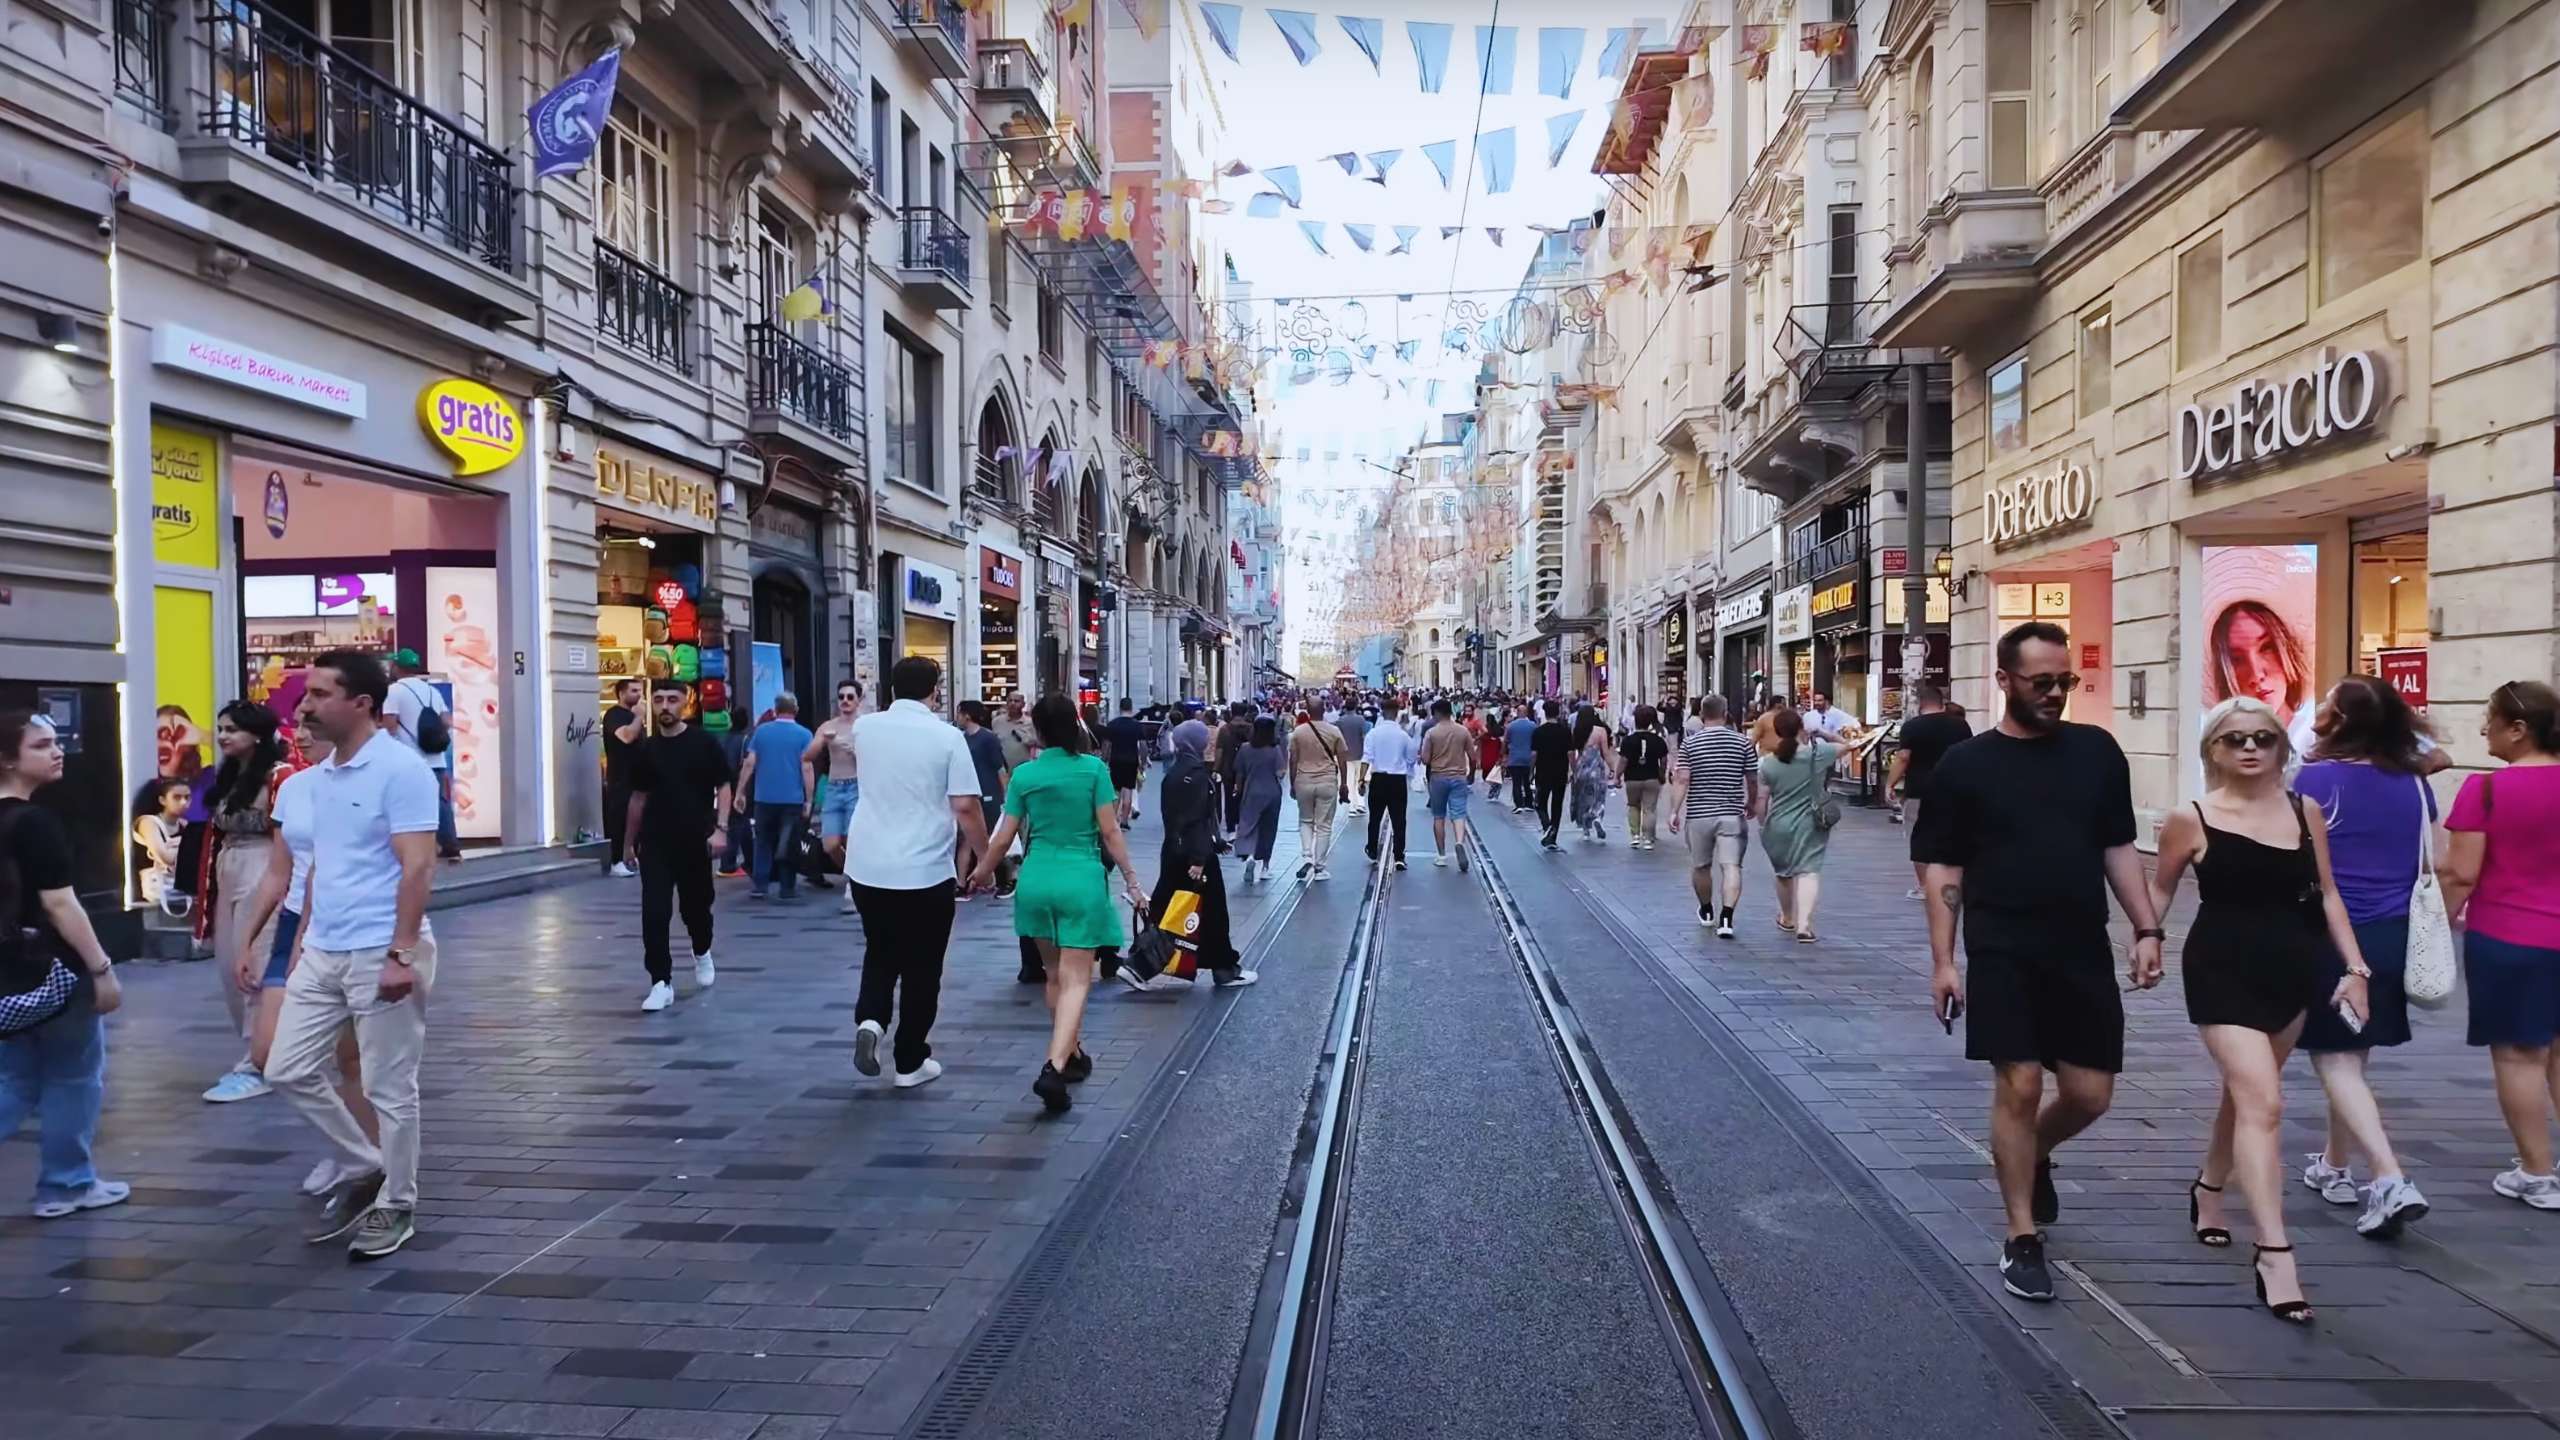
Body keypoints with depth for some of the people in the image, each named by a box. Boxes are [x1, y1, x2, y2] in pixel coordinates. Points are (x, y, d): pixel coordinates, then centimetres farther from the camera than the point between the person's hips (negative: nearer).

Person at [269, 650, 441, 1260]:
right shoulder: (319, 776, 12)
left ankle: (396, 1206, 17)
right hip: (321, 953, 8)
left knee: (389, 1089, 2)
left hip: (380, 954, -8)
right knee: (290, 1070, 10)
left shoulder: (401, 769, -15)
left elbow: (418, 866, -19)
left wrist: (402, 953, -23)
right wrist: (304, 937, 20)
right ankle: (362, 1169, 27)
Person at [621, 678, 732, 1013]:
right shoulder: (645, 750, 3)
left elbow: (723, 786, -3)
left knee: (696, 907, 13)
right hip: (655, 843, 1)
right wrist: (629, 841, 14)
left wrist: (719, 828, -15)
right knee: (654, 913, -8)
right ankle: (661, 982, -3)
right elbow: (639, 797, 12)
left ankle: (702, 953, 43)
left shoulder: (704, 743, -5)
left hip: (695, 842, -1)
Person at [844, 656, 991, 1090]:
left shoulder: (864, 727, 3)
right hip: (926, 871, -4)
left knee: (880, 952, 22)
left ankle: (869, 1019, -1)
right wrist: (984, 857, 0)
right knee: (921, 966, 10)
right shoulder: (947, 737, -10)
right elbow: (965, 807, -12)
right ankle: (910, 1062, 17)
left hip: (866, 867, 4)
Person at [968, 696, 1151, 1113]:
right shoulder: (1093, 768, -5)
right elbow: (1110, 832, -6)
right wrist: (1131, 879, 2)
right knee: (1076, 979, -3)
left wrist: (983, 869, 24)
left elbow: (1005, 836, 6)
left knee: (1055, 974, 19)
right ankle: (1054, 1066, -19)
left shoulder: (1024, 775, 1)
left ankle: (1072, 1053, 30)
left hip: (1037, 880, 3)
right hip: (1082, 880, -3)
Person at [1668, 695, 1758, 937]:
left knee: (1701, 866, 18)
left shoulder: (1690, 742, -2)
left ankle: (1706, 911, 35)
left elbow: (1682, 780, -9)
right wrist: (1752, 803, 21)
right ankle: (1726, 918, -21)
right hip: (1732, 814, -1)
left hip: (1698, 814, 1)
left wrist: (1675, 811, -6)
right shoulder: (1742, 742, 0)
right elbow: (1753, 780, 4)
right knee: (1731, 866, -6)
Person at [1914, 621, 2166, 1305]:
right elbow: (1942, 868, 0)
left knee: (2090, 1094, 6)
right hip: (2003, 954, -3)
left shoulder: (2097, 751, 7)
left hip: (2084, 951, 3)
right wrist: (1942, 960, -5)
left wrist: (2146, 929, 4)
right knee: (2018, 1087, -4)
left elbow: (2118, 846, 14)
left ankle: (2034, 1157, 39)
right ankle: (2023, 1240, 10)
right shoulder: (1966, 765, -1)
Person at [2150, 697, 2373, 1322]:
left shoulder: (2305, 813, 2)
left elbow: (2327, 895, 9)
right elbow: (2160, 888, 5)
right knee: (2262, 1102, -14)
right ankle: (2274, 1253, -14)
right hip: (2223, 972, -5)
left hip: (2292, 970, 5)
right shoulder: (2192, 820, -8)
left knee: (2247, 1092, 19)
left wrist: (2354, 968, 4)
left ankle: (2209, 1188, 44)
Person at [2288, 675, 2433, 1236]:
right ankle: (2335, 1167, 32)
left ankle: (2389, 1180, -16)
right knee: (2352, 1056, 19)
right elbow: (2430, 864, 12)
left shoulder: (2317, 778, -12)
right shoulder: (2414, 783, 5)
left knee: (2335, 1061, -1)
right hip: (2393, 936, 6)